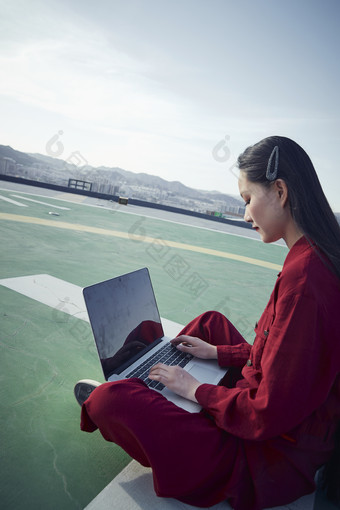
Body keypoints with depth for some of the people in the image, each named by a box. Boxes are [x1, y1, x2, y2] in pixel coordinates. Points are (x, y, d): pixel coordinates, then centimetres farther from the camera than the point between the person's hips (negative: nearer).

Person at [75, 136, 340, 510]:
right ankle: (148, 373, 35)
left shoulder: (302, 275, -31)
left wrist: (195, 389, -11)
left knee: (111, 399, -14)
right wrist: (217, 352, 11)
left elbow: (270, 413, -27)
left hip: (271, 458, -9)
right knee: (210, 321, 19)